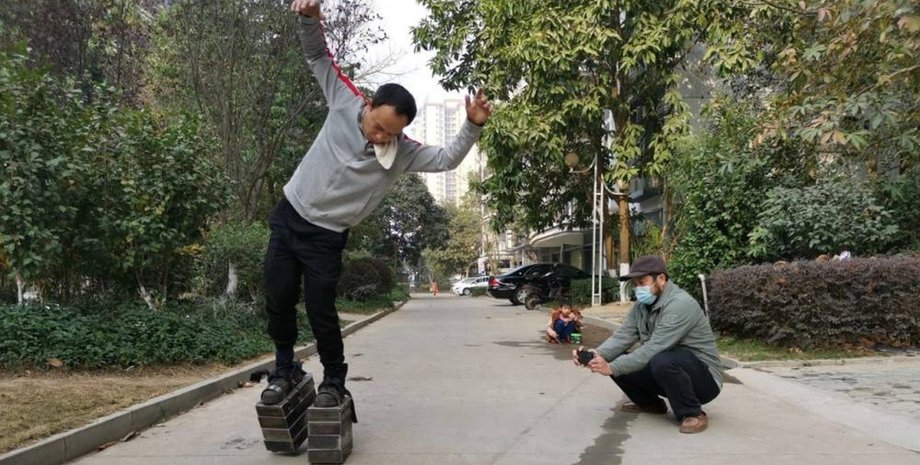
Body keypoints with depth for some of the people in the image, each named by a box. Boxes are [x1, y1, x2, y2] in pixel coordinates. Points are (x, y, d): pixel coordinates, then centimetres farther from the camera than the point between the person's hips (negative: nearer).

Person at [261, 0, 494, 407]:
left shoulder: (403, 152, -13)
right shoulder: (345, 101, -11)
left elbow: (447, 159, -15)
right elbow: (318, 56, -5)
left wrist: (473, 126, -30)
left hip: (326, 236, -2)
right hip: (288, 216, 2)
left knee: (320, 313, -1)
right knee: (277, 302, 5)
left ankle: (334, 381, 22)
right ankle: (285, 371, 27)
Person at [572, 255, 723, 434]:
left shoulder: (680, 304, -25)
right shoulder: (642, 305, 2)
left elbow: (654, 348, -32)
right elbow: (623, 337, -9)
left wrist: (612, 367, -33)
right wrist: (597, 354, -28)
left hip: (704, 377, -8)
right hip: (669, 372, 8)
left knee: (661, 362, -37)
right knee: (620, 362, -6)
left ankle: (693, 414, -13)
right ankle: (650, 403, 18)